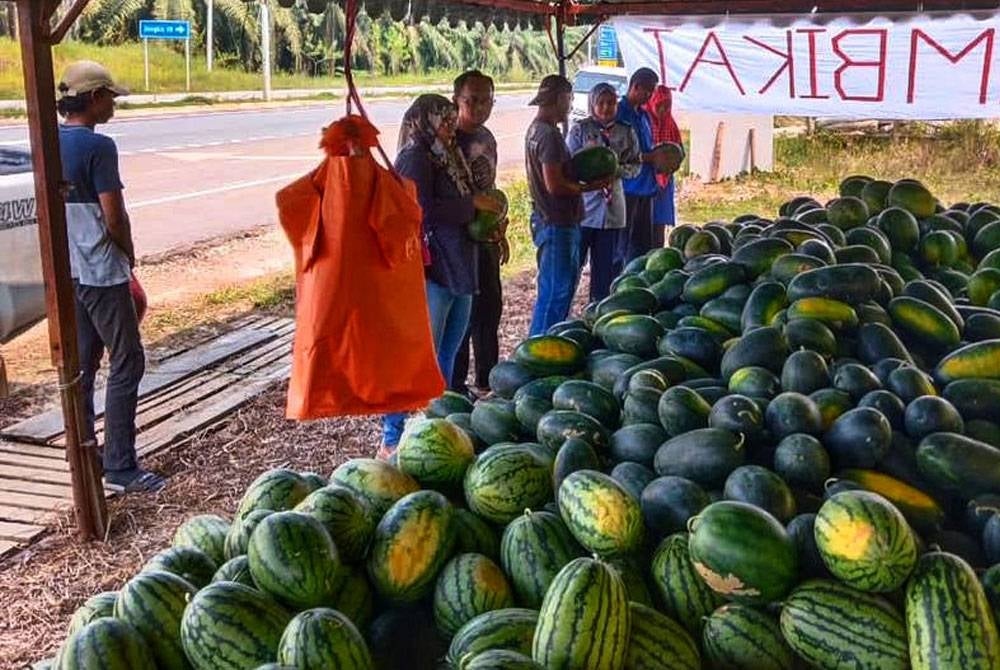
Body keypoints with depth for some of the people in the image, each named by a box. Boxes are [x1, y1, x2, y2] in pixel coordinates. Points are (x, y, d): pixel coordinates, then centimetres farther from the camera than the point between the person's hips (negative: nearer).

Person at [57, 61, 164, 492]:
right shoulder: (98, 146, -16)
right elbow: (114, 217, -17)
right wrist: (129, 256, 1)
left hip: (65, 270, 9)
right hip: (101, 271, -8)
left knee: (81, 364, 14)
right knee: (126, 362, -2)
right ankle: (120, 465, -2)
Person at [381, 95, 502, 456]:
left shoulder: (446, 156, 16)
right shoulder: (415, 158, -10)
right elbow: (423, 212, -21)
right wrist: (472, 203, -14)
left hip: (458, 269, 9)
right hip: (430, 270, -9)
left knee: (447, 352, 16)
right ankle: (392, 439, -1)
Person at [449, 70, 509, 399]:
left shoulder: (486, 137, 12)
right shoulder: (451, 141, -15)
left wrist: (501, 233, 22)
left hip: (486, 239, 9)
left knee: (490, 309, 17)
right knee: (464, 314, -3)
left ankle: (486, 380, 31)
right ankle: (455, 385, 10)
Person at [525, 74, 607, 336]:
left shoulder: (535, 129, 13)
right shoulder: (550, 135, -19)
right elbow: (555, 185, -24)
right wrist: (590, 187, -13)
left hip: (549, 220, 11)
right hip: (557, 224, -11)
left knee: (566, 283, 19)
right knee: (555, 290, -3)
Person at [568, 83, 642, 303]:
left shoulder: (626, 133, 7)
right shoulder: (580, 130, 0)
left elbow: (635, 165, 8)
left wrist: (616, 171, -11)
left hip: (612, 208, 3)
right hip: (582, 205, -3)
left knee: (606, 267, 8)